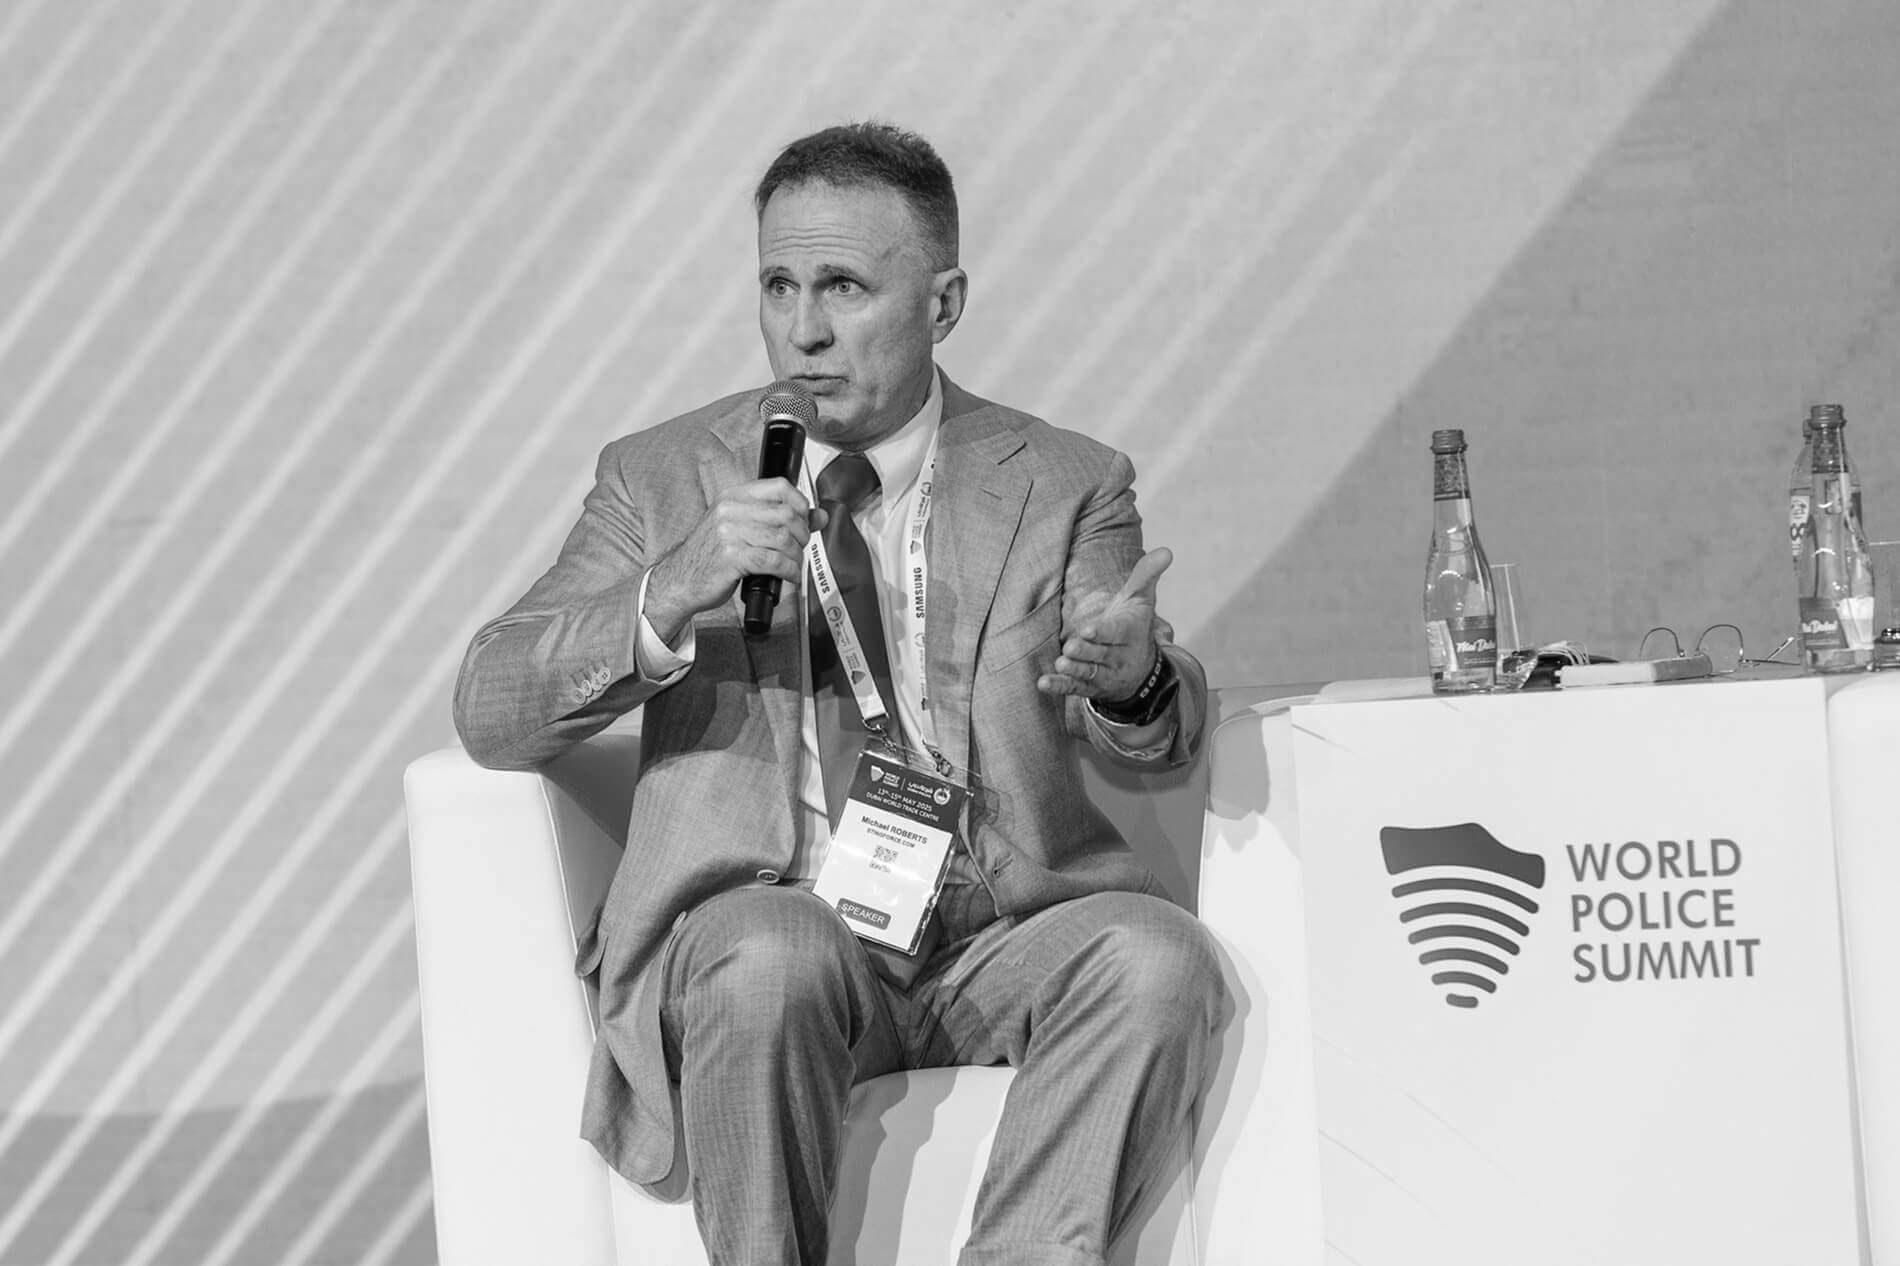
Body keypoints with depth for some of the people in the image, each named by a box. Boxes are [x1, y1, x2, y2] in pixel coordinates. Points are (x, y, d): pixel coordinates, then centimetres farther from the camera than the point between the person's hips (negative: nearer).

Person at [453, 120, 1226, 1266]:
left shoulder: (1067, 486, 12)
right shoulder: (664, 478, 11)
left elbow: (1160, 740, 2)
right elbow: (492, 717, 1)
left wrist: (1132, 679, -25)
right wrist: (674, 592, -18)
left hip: (1004, 933, 1)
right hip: (760, 920, -1)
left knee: (1157, 956, -29)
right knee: (772, 957, -35)